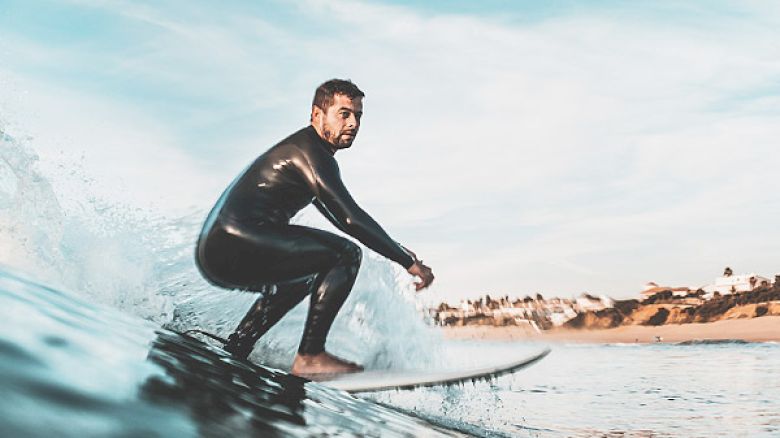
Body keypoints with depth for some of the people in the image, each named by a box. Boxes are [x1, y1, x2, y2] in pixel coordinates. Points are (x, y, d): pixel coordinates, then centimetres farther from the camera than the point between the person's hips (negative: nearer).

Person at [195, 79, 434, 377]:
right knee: (346, 254, -14)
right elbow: (350, 219, -19)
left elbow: (340, 216, 32)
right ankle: (310, 356, -16)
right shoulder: (310, 152, -9)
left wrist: (395, 248, 28)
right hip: (235, 243, -11)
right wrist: (408, 261, -15)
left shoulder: (301, 148, 23)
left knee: (302, 275, 35)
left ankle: (233, 350, 30)